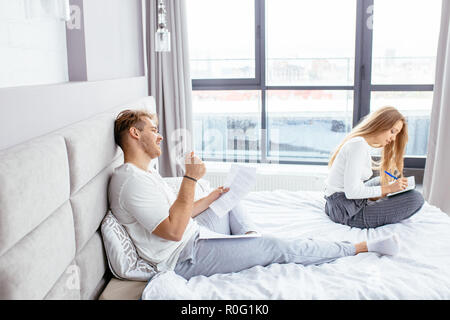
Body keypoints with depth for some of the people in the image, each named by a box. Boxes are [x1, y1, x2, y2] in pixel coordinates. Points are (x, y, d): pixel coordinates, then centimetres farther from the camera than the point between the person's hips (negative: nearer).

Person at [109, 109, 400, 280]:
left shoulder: (144, 173, 11)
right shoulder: (131, 181, -22)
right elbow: (173, 230, -28)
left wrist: (216, 195, 11)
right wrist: (191, 179, -26)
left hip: (192, 235, 11)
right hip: (184, 257, -10)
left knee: (231, 200, 28)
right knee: (275, 247, -10)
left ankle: (251, 236, 8)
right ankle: (363, 247, 0)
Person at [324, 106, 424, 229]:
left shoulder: (363, 144, 13)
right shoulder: (359, 145, -19)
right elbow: (351, 191, -24)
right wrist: (388, 189, -17)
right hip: (346, 212, -10)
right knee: (416, 198, -11)